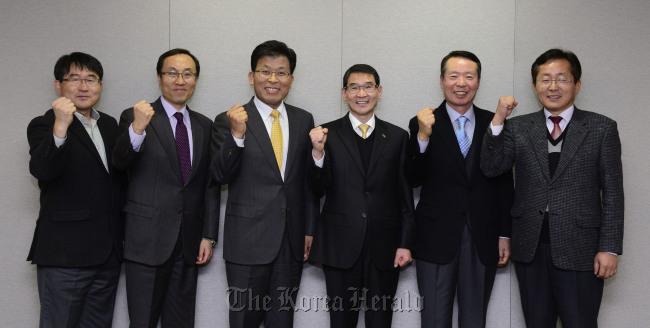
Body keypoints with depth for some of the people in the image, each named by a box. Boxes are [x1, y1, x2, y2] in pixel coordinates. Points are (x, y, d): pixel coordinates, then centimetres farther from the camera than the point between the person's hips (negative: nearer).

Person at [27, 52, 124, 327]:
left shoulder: (110, 125, 15)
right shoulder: (44, 125, -4)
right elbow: (41, 170, -25)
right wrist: (60, 128, -37)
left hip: (108, 253, 6)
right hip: (65, 254, -6)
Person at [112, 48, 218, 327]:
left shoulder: (204, 126, 11)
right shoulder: (134, 117, -2)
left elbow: (209, 185, 12)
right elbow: (120, 163, -19)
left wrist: (208, 235, 7)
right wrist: (137, 128, -38)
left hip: (188, 244, 4)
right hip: (147, 241, -4)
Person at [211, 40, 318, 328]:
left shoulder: (304, 120, 8)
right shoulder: (228, 121, -4)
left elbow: (308, 179, 11)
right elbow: (221, 176, -13)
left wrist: (309, 229, 9)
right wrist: (237, 134, -28)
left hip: (292, 241, 4)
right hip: (248, 243, -3)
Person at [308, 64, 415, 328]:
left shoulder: (397, 137, 6)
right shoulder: (327, 135, 2)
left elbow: (405, 195, 6)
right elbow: (319, 189, -3)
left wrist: (405, 244, 1)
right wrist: (318, 152, -20)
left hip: (384, 247, 1)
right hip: (341, 246, -1)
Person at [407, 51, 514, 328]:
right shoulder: (422, 124, 0)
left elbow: (504, 183, 7)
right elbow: (414, 180, -7)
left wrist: (505, 234, 4)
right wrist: (422, 136, -20)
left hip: (483, 241, 2)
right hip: (436, 240, -1)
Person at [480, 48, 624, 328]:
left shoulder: (601, 129, 2)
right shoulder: (518, 127, 8)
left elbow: (612, 192, 0)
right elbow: (491, 168, -3)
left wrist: (610, 248, -6)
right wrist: (498, 122, -14)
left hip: (579, 249, -2)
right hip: (530, 248, 2)